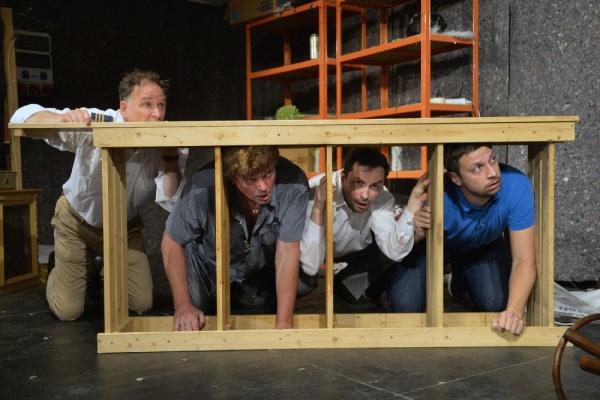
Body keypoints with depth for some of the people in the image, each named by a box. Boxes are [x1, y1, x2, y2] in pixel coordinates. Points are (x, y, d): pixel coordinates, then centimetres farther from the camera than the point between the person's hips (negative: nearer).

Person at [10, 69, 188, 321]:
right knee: (68, 311, 0)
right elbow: (22, 117, -32)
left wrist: (170, 156, -41)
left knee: (143, 305, 3)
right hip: (78, 221, -2)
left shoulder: (169, 144, -24)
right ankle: (59, 271, 36)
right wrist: (60, 118, -53)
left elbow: (171, 202, -28)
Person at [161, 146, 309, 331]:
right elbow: (172, 242, -20)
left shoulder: (294, 185, -36)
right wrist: (183, 305, -23)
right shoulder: (203, 189, -37)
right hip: (210, 266, -1)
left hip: (262, 271, 1)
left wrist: (284, 324, -34)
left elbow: (287, 253, -31)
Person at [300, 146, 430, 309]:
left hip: (351, 257, 3)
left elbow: (394, 251, -38)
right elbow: (310, 267, -41)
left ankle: (342, 288, 6)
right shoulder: (315, 193, -36)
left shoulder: (383, 198, -24)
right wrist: (318, 208, -51)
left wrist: (414, 201, -44)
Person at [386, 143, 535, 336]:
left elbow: (524, 259, -34)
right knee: (405, 305, -19)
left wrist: (514, 311, -50)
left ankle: (462, 275, 17)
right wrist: (415, 231, -49)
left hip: (485, 244, 2)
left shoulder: (517, 185, -37)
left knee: (497, 304, -18)